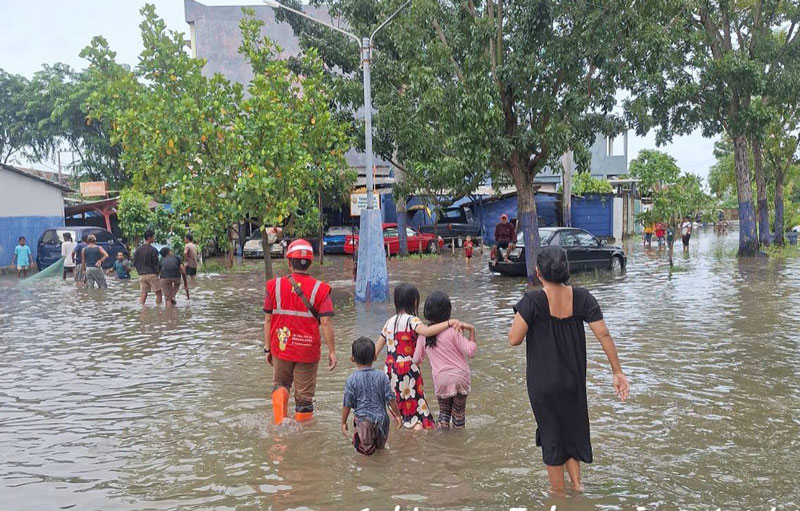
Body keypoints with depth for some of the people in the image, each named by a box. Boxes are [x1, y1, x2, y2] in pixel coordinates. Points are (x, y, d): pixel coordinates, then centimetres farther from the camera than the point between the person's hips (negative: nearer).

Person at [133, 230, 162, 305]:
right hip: (151, 274, -5)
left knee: (144, 293, 10)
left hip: (142, 275, 5)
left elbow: (135, 263, 8)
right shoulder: (153, 250, -11)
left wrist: (140, 271, 17)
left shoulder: (138, 250, 5)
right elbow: (156, 263, -11)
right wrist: (156, 273, 5)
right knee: (158, 292, 3)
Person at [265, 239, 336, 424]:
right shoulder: (320, 289, -8)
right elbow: (326, 323, -12)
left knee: (280, 384, 24)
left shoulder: (275, 286, -3)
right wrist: (332, 351, -4)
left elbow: (268, 320, 0)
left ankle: (279, 421, 6)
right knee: (304, 394, 12)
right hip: (308, 350, -2)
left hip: (281, 348, 2)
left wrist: (267, 348, 9)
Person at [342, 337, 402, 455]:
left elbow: (347, 404, -2)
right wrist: (397, 415, 13)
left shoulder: (351, 380, -6)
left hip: (362, 417, -3)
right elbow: (390, 398, 1)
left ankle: (367, 447, -26)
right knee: (381, 445, 22)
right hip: (381, 418, 3)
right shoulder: (381, 376, -1)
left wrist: (343, 422, 9)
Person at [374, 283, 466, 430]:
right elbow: (427, 331, -34)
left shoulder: (390, 322, 11)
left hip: (390, 370, 7)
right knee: (418, 411, -6)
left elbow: (377, 348, 15)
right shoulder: (411, 320, -12)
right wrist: (449, 322, -36)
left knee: (399, 408, 20)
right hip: (408, 370, -7)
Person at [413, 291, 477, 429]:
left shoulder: (423, 333, -4)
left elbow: (417, 359, 4)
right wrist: (472, 331, -13)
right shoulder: (453, 331, -16)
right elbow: (470, 352, -14)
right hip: (460, 377, -2)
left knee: (444, 411, 19)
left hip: (440, 379, 2)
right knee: (459, 412, 14)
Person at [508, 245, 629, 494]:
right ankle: (576, 482, 29)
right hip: (574, 380, 4)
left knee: (551, 435, 13)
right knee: (573, 428, 26)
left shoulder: (533, 301, -19)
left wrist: (520, 316, -1)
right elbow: (604, 335, -7)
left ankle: (558, 491, 28)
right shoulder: (581, 297, -8)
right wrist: (617, 372, 1)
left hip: (543, 383, -3)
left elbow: (514, 339, -20)